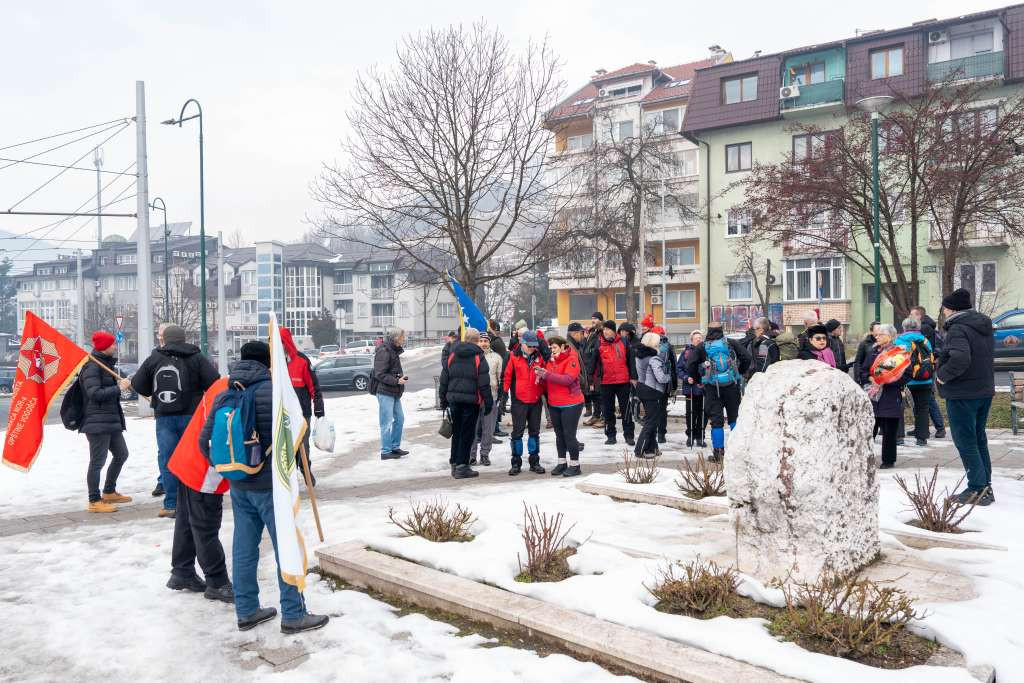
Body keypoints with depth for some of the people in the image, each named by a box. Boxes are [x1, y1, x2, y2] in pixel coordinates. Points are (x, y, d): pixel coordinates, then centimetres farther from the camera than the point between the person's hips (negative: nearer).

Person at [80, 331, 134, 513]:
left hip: (111, 419, 10)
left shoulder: (107, 363, 16)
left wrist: (126, 382, 7)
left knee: (121, 454, 18)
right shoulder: (92, 367, -15)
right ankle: (94, 501, 3)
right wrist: (118, 387, -19)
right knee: (98, 461, -5)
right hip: (97, 421, -10)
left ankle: (109, 492, 31)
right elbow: (94, 393, -23)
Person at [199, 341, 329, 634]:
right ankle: (293, 615, 10)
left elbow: (205, 440, 5)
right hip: (270, 484, -7)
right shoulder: (274, 391, -14)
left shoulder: (224, 396, 5)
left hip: (238, 486, 7)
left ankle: (246, 611, 25)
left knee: (244, 548, 15)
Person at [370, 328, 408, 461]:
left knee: (399, 418, 14)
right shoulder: (384, 351, -16)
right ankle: (385, 452, 2)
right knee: (387, 422, -5)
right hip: (384, 391, -10)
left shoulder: (394, 350, 15)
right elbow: (380, 374, -19)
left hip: (394, 392, 10)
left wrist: (400, 376, 6)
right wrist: (396, 380, -22)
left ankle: (395, 447, 24)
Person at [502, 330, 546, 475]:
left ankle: (534, 462, 20)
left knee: (535, 431, 11)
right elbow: (507, 376, -4)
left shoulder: (539, 357, 4)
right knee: (517, 431, 2)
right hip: (519, 400, -3)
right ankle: (516, 462, 11)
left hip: (536, 400, 3)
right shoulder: (513, 356, -6)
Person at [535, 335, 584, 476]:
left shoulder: (572, 359, -10)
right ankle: (562, 463, 24)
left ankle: (575, 465, 7)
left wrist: (547, 374, -26)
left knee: (569, 435, -3)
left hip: (570, 404, -7)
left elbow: (567, 379, -23)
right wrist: (542, 375, -11)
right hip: (554, 404, 7)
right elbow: (548, 380, 12)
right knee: (559, 435, 14)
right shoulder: (551, 360, 9)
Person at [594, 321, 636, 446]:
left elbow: (630, 359, 3)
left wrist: (633, 376, 0)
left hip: (623, 381, -1)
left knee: (625, 409, 5)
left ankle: (628, 435, 12)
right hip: (606, 382, 1)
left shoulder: (623, 341, 1)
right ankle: (610, 435, 17)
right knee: (608, 410, 8)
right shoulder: (599, 344, 2)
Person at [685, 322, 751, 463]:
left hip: (711, 387, 0)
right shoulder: (731, 343, 3)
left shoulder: (702, 347, 2)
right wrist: (740, 372, 12)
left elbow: (691, 366, -2)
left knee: (716, 420, 3)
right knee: (734, 417, 13)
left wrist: (698, 379, 13)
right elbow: (746, 357, -3)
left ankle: (718, 453, 1)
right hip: (732, 385, 1)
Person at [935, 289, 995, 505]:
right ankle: (986, 486, 24)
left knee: (965, 441, 0)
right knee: (979, 439, 18)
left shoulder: (958, 329, -19)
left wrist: (943, 375, -18)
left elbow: (960, 359, -34)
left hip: (962, 394, -9)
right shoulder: (984, 326, 11)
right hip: (985, 390, 9)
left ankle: (977, 489, 3)